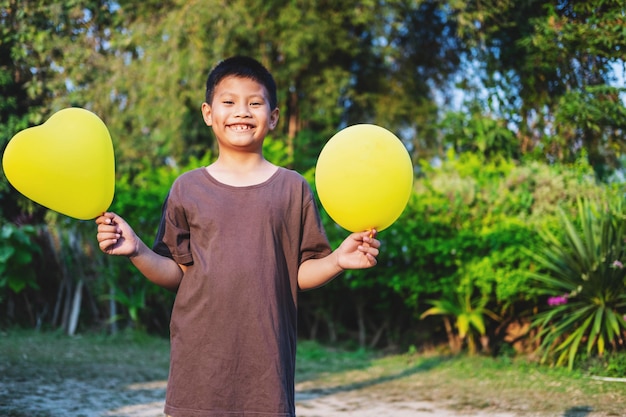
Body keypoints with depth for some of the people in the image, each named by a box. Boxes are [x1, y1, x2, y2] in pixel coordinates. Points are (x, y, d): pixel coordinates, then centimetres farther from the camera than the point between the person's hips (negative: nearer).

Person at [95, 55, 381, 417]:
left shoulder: (292, 188, 4)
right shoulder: (187, 189, 6)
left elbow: (301, 272, 5)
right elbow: (178, 272, 7)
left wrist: (338, 260, -13)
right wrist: (137, 251, -9)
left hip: (266, 359, 0)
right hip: (199, 359, 1)